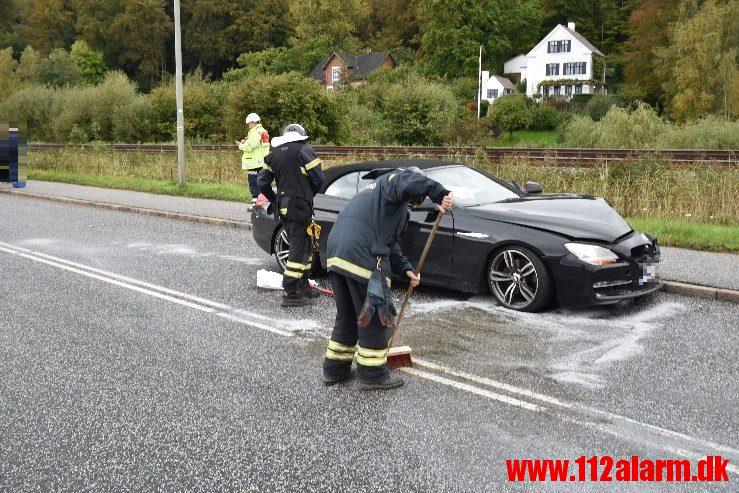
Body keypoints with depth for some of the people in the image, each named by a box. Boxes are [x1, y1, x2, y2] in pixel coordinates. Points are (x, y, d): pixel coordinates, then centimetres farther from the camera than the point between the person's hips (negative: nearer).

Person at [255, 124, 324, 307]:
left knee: (305, 246, 20)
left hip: (283, 208, 7)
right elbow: (318, 179, -9)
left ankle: (303, 285, 28)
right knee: (299, 249, -4)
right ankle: (290, 293, -5)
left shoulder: (274, 154, 12)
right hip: (300, 208, -7)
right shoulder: (304, 150, -6)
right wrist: (309, 194, 9)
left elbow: (263, 183, 11)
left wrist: (276, 201, 21)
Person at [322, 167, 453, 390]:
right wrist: (440, 194, -11)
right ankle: (373, 375, 12)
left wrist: (405, 269, 19)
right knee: (375, 316, 3)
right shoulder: (393, 180, 6)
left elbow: (389, 242, 29)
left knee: (347, 317, 20)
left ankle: (335, 369, 29)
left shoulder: (377, 193, 34)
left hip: (335, 253, 9)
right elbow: (413, 182, -22)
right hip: (363, 259, -9)